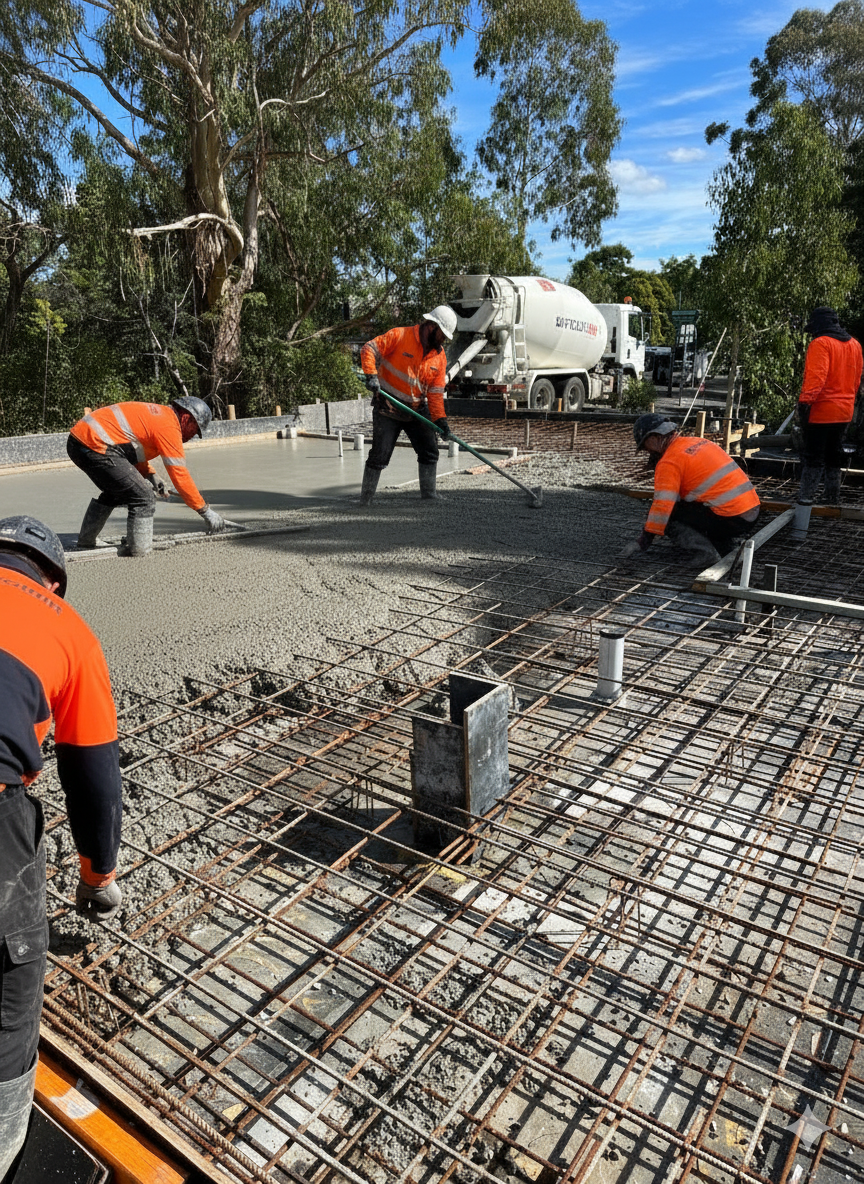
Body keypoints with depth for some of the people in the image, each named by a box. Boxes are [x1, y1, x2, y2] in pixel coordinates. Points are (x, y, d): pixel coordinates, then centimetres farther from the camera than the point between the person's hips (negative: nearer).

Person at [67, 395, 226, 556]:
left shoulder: (157, 412, 18)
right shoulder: (169, 426, -11)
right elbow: (180, 475, -12)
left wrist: (150, 476, 18)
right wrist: (205, 510, -6)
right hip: (95, 446, -11)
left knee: (114, 491, 29)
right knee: (143, 497, -9)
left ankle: (85, 543, 39)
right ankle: (139, 549, -5)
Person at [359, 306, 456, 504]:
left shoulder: (439, 356, 6)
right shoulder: (399, 336, -10)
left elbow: (435, 391, 4)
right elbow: (369, 349, -11)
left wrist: (440, 419, -6)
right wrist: (371, 375, -25)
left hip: (417, 411, 5)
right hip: (387, 408, -5)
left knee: (429, 452, 4)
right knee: (379, 456, -5)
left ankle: (429, 494, 18)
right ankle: (365, 500, 6)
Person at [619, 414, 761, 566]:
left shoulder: (670, 461, -9)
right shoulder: (697, 441, 18)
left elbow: (662, 506, -17)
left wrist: (642, 543, -13)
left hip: (730, 518, -9)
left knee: (667, 514, -2)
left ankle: (704, 551, -13)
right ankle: (723, 544, 16)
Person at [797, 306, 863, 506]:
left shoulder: (820, 343, -12)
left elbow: (816, 377, -24)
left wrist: (805, 403, -27)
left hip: (821, 410, -8)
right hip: (844, 411, 8)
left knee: (813, 458, -5)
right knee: (834, 455, 17)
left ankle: (805, 499, -7)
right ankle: (832, 497, 24)